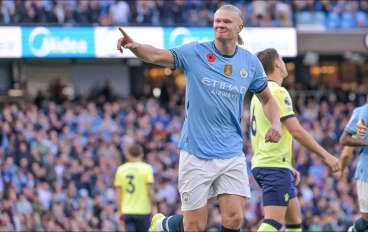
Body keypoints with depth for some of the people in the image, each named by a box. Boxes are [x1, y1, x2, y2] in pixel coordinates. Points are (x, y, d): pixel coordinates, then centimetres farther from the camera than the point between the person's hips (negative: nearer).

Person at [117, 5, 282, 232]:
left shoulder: (251, 62, 3)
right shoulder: (195, 52, -6)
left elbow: (267, 99, 17)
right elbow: (157, 55, -19)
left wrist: (275, 123, -2)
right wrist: (135, 46, -39)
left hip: (232, 154, 3)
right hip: (197, 153, -3)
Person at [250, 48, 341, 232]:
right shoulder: (277, 92, -12)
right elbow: (296, 131, -17)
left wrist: (288, 167, 25)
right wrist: (326, 156, -11)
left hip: (263, 163, 10)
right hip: (275, 165, -10)